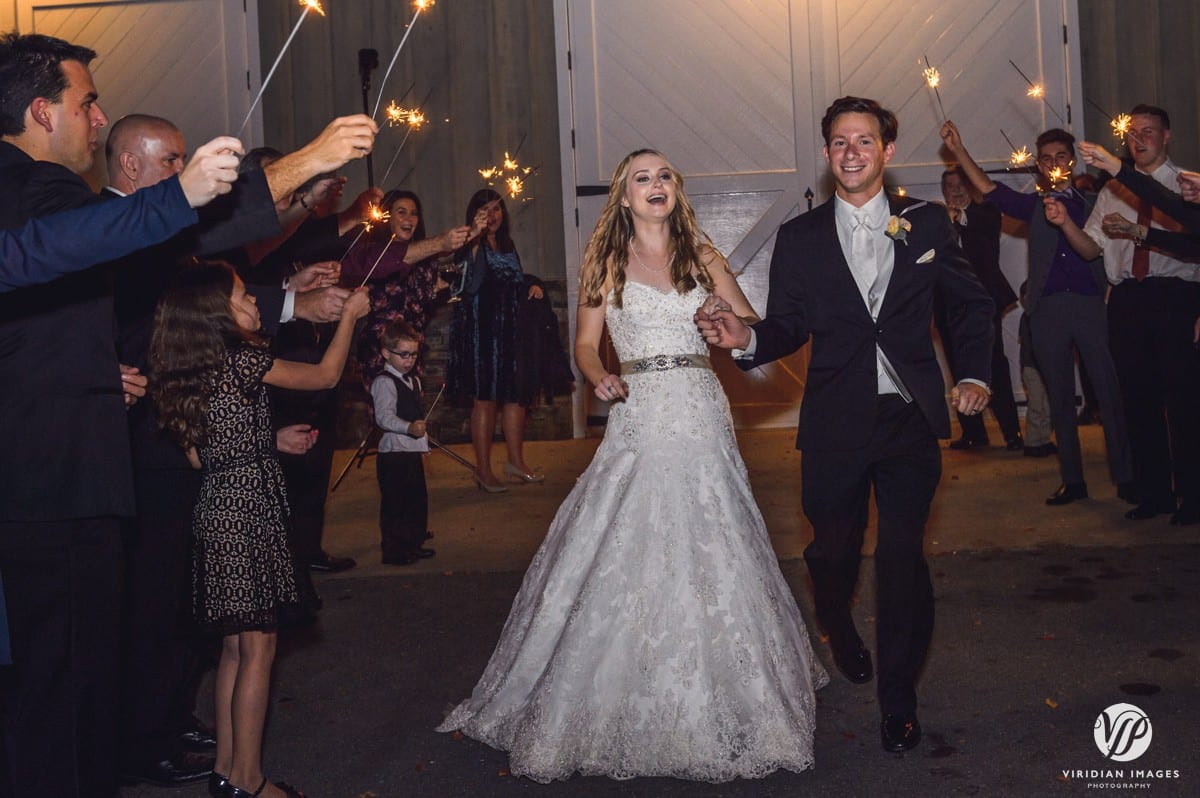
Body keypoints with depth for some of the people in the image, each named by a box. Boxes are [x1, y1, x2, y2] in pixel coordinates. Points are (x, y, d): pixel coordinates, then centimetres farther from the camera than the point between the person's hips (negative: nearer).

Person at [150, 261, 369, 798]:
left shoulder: (189, 371, 11)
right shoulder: (243, 359, -12)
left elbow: (200, 454, 14)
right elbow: (326, 375, -1)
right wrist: (349, 315, 12)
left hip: (217, 506, 9)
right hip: (250, 507, -9)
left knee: (234, 647, 16)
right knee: (258, 649, -1)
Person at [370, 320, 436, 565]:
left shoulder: (413, 380, 15)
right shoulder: (384, 382, -14)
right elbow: (384, 417, -25)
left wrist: (424, 443, 23)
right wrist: (409, 428, -39)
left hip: (413, 450, 9)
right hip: (394, 451, -9)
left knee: (417, 499, 16)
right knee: (395, 503, -3)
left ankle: (414, 543, 29)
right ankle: (393, 551, 5)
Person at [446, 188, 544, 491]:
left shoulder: (508, 245, 16)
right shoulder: (471, 246, -6)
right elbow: (470, 284, -26)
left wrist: (531, 288, 7)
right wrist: (474, 239, -34)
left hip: (510, 329, 7)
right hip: (480, 328, -7)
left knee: (515, 395, 7)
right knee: (485, 398, -4)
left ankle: (516, 462, 18)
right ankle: (483, 470, 2)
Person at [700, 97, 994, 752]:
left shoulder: (926, 224, 5)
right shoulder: (799, 238, 4)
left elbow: (970, 303, 12)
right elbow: (789, 328, 2)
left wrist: (975, 375, -1)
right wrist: (747, 338, -19)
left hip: (911, 417, 0)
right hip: (835, 423, 1)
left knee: (902, 555, -4)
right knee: (833, 550, 13)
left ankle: (898, 700, 15)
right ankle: (839, 633, 48)